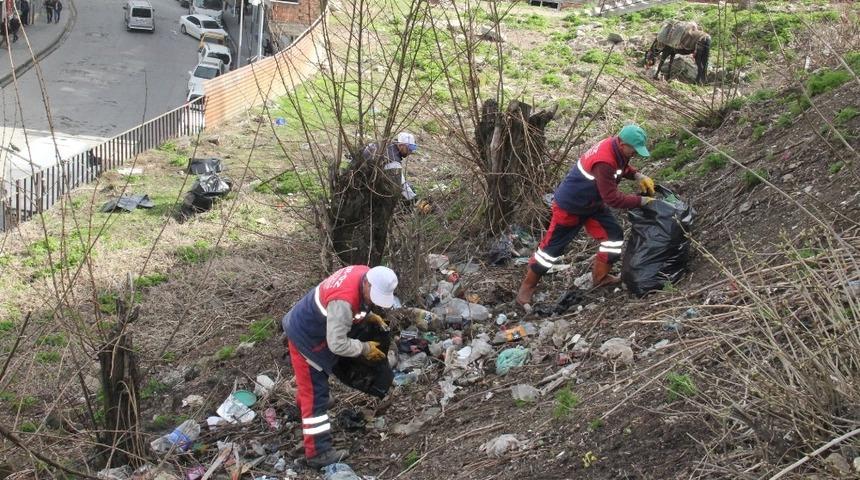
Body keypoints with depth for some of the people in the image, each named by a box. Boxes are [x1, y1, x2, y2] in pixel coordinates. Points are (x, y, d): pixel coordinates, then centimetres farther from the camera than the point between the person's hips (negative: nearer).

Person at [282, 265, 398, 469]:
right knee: (316, 393, -5)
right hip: (305, 338, -9)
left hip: (310, 326, 9)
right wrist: (365, 348, -21)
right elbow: (337, 345, -33)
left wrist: (370, 316, 1)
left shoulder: (365, 274, -14)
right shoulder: (343, 302, -41)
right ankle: (318, 452, -1)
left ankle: (303, 404, 61)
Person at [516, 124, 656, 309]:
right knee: (552, 246, 1)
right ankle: (527, 286, 15)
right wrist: (641, 201, -26)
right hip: (569, 207, -9)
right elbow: (612, 198, -33)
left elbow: (621, 166, 15)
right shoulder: (603, 162, -37)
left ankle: (600, 277, 19)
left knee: (614, 236, 3)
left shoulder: (617, 148, -10)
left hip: (592, 204, 9)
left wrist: (638, 176, -4)